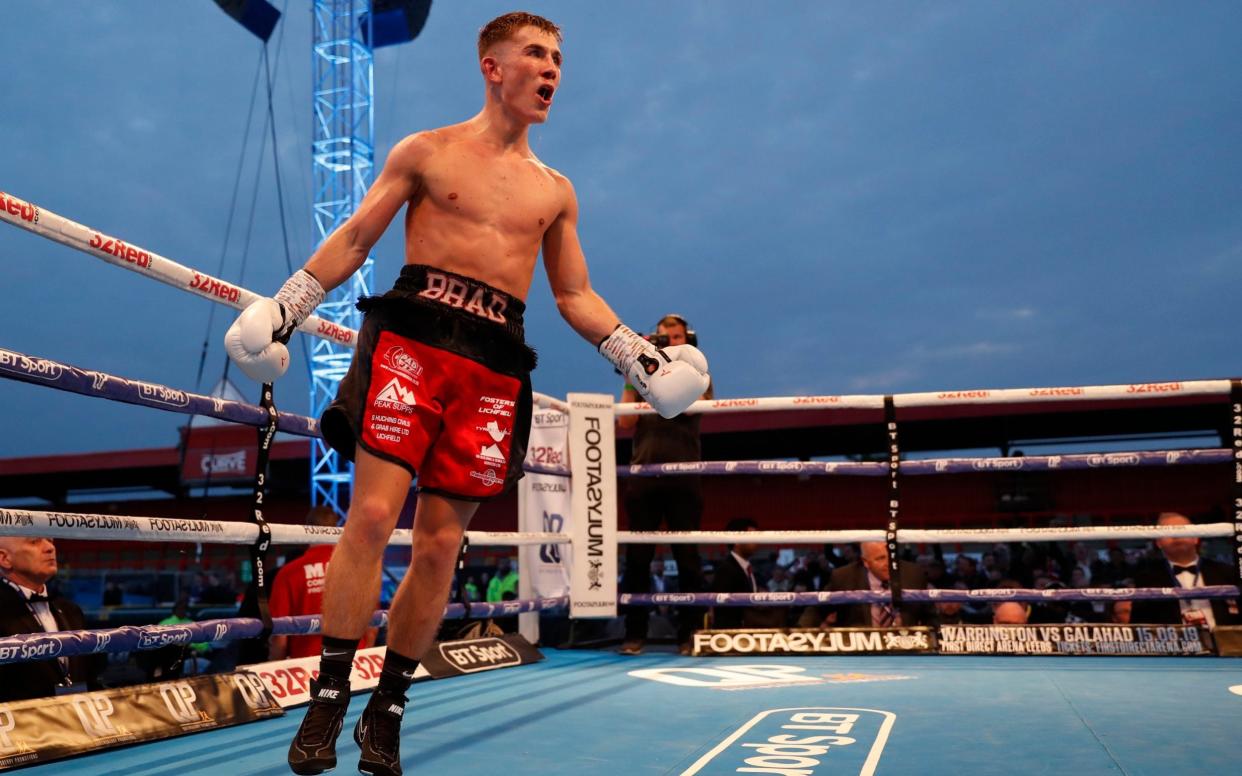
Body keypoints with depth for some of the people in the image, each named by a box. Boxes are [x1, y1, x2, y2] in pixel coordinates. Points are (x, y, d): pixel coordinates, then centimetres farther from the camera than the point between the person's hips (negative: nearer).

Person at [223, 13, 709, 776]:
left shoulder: (556, 191, 19)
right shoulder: (426, 151, 11)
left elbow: (576, 295, 19)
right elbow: (353, 241, 10)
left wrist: (640, 354, 8)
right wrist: (284, 306, 1)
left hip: (496, 364, 3)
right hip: (412, 336, -2)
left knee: (440, 544, 2)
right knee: (373, 513, -14)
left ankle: (387, 712, 14)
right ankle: (328, 701, -3)